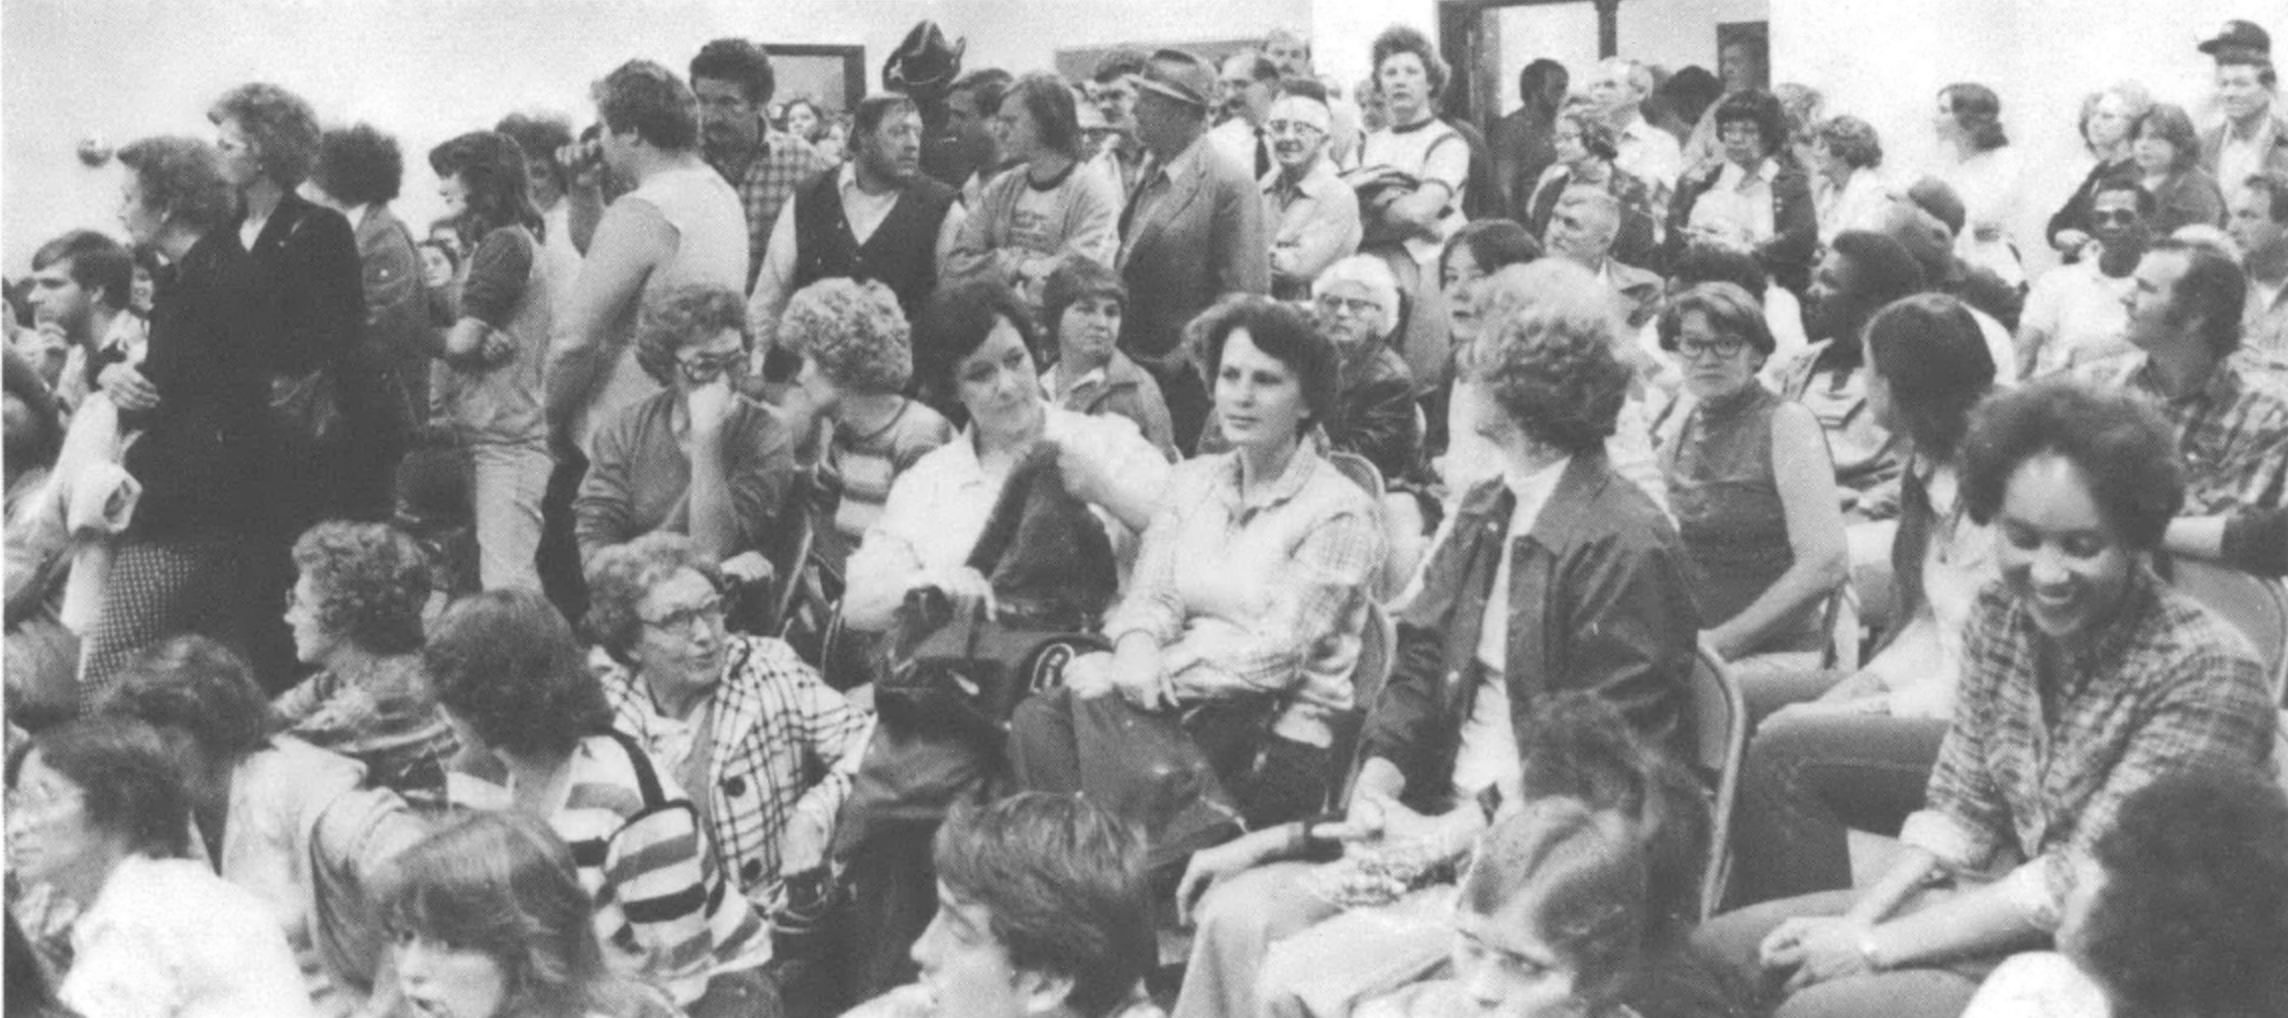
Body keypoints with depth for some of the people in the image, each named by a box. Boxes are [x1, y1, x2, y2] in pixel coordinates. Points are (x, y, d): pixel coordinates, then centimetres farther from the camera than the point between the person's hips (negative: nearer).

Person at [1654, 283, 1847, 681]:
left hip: (1776, 654, -6)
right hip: (1690, 644, 6)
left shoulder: (1787, 424, -7)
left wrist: (1722, 642, -15)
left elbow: (1827, 566, -16)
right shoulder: (1684, 426, 11)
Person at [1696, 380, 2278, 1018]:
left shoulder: (2208, 676, -22)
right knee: (1719, 949, -2)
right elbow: (1959, 808, 5)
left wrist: (1872, 948, -21)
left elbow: (2081, 888, -23)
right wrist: (1858, 922, -12)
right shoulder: (2001, 615, 0)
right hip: (2000, 908, 7)